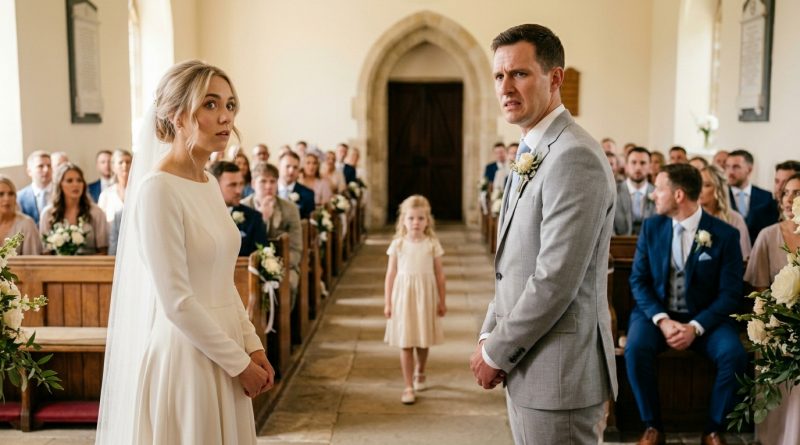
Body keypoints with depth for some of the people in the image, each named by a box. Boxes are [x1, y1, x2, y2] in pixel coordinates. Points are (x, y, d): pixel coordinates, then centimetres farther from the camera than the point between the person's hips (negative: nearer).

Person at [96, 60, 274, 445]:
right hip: (183, 355, -8)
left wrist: (251, 345, 4)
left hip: (223, 350, 8)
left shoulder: (210, 183, 7)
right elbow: (176, 302, -20)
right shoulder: (157, 188, -18)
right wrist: (240, 363, -13)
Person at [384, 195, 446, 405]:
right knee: (405, 343, -1)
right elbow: (390, 274, 1)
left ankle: (419, 373, 43)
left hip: (425, 297, 1)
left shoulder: (432, 244, -2)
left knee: (423, 341, 14)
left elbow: (439, 274, 2)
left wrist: (442, 301, 3)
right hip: (403, 296, -1)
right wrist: (388, 302, 0)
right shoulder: (398, 244, -3)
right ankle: (408, 387, 8)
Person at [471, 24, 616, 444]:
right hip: (526, 365, 9)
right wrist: (490, 335, 8)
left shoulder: (574, 157, -19)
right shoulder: (533, 153, 12)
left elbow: (556, 279, -23)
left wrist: (497, 353, -13)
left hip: (558, 370, -9)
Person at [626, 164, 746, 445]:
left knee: (734, 355, -29)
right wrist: (661, 319, -17)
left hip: (705, 317, -1)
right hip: (656, 312, 1)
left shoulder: (725, 234, -7)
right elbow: (638, 281, 0)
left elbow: (730, 293, -7)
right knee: (636, 349, -29)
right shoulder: (651, 227, 1)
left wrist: (696, 326, -21)